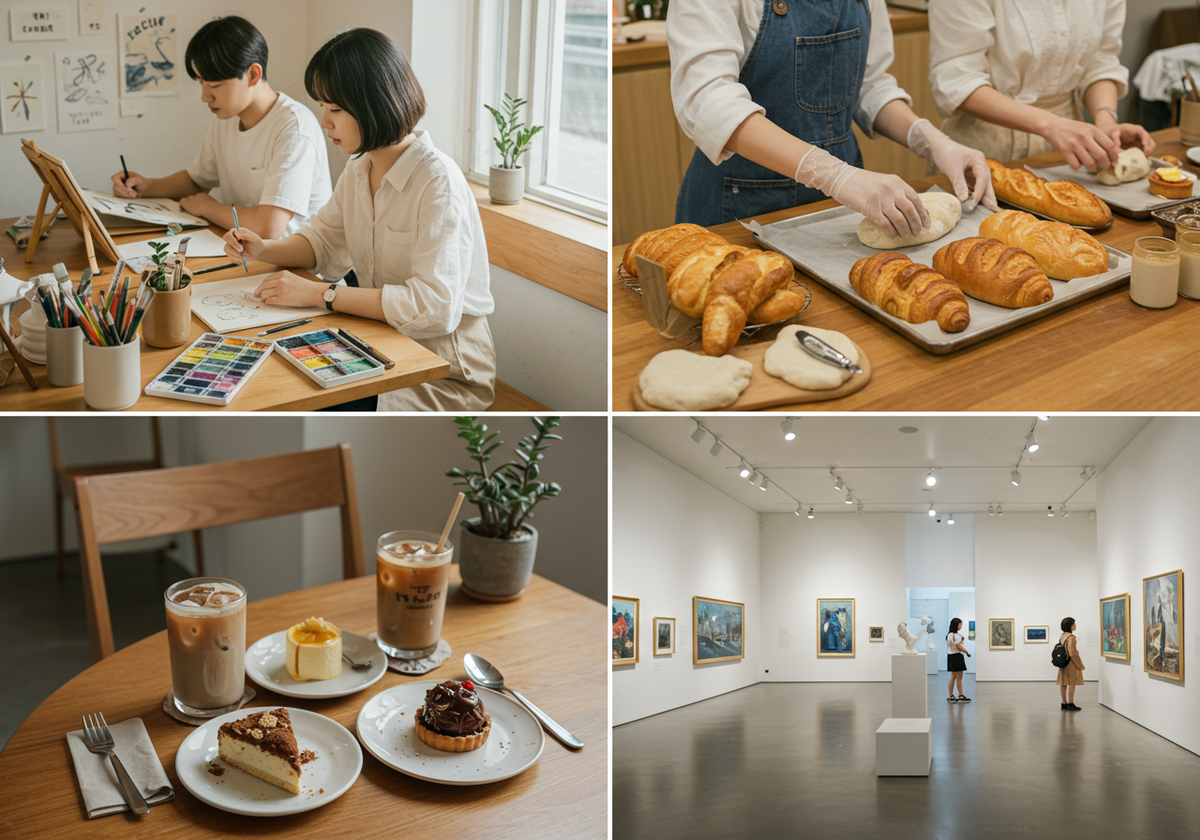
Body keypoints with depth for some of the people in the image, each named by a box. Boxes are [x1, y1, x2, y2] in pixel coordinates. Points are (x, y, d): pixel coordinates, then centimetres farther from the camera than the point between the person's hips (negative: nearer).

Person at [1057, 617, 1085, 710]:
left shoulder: (1062, 636, 10)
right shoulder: (1071, 637, -18)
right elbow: (1072, 653, -20)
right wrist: (1079, 665, -14)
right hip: (1071, 663, -9)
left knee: (1063, 684, 9)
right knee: (1072, 683, -4)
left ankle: (1064, 704, 14)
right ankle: (1070, 704, -2)